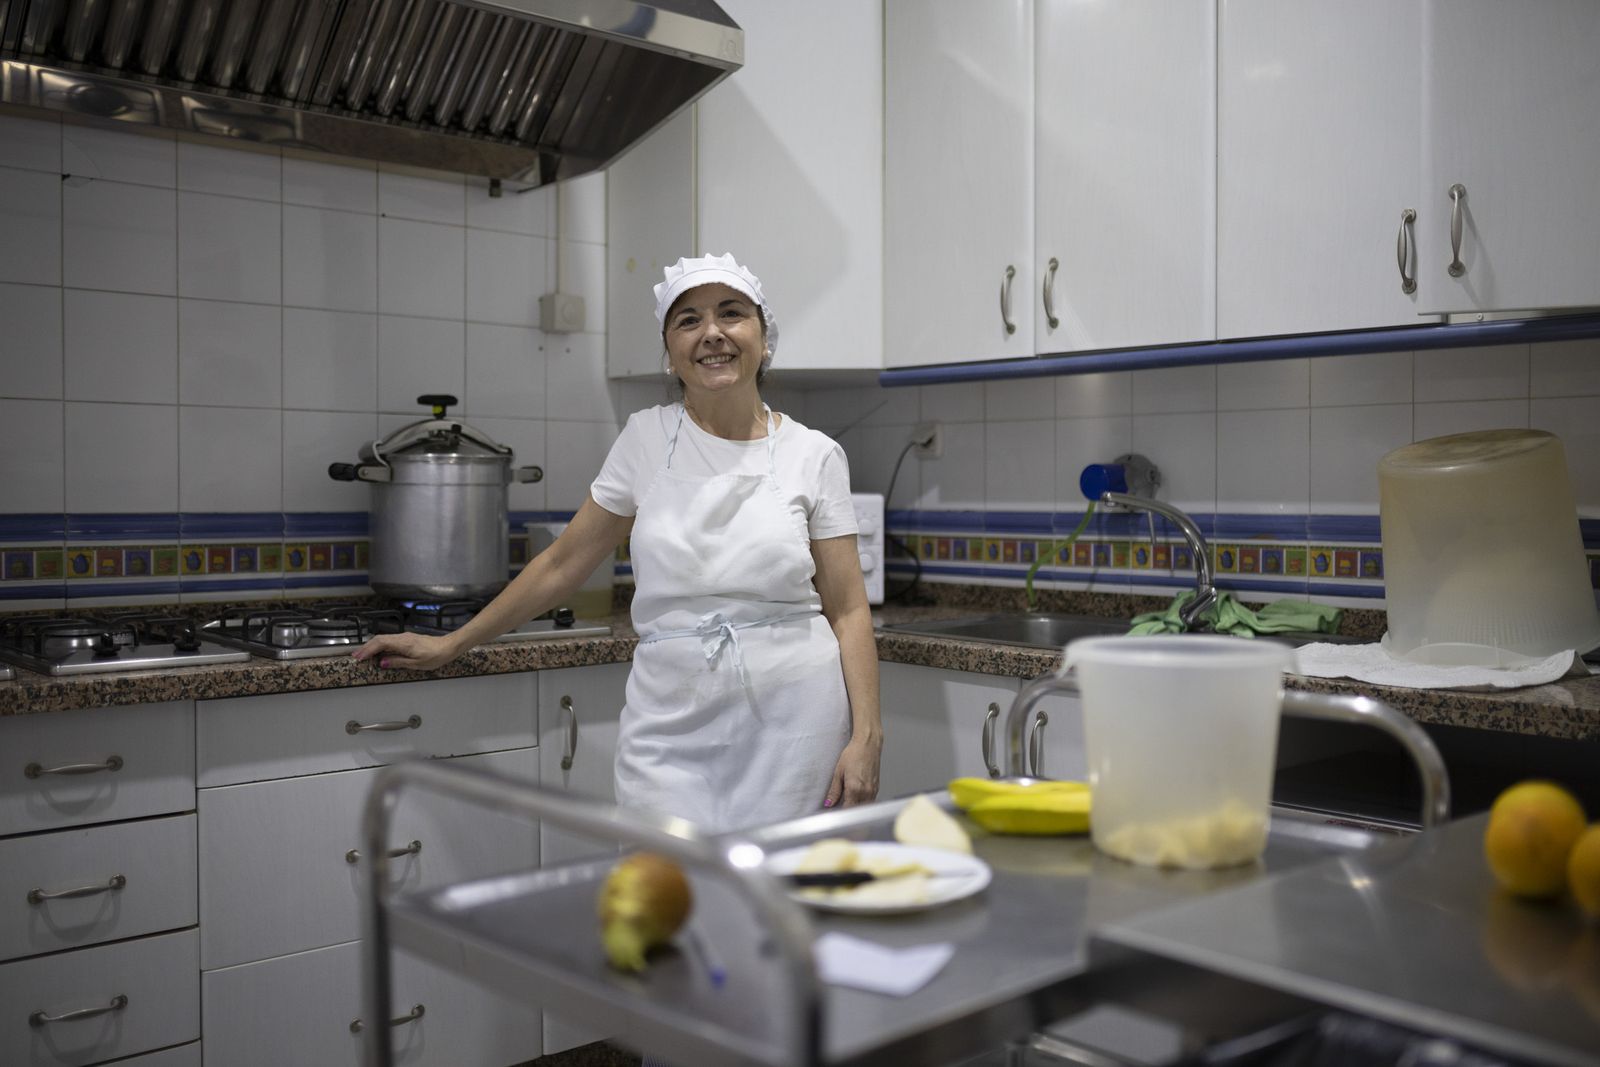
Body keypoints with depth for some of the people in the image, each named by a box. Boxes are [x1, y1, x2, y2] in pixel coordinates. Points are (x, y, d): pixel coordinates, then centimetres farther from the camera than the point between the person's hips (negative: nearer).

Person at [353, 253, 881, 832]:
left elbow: (848, 610, 2)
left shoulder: (815, 456, 2)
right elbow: (561, 565, 10)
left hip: (793, 715, 0)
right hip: (673, 713, 1)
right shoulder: (647, 438, 4)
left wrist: (866, 736, -7)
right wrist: (450, 645, 12)